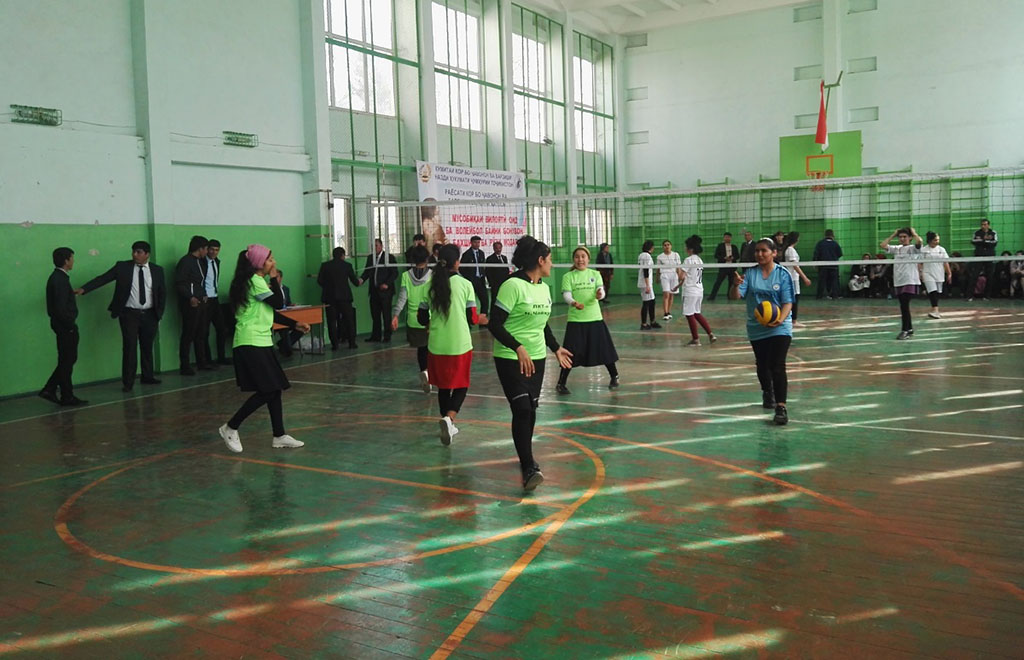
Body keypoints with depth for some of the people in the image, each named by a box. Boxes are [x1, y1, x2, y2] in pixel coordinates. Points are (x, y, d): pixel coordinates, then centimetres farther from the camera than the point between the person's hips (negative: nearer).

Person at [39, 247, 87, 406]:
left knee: (68, 359, 17)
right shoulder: (60, 280, -19)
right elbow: (61, 308, -23)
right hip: (65, 327, -10)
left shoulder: (57, 277, 12)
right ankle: (67, 397, 10)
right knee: (67, 361, 0)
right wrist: (71, 325, -16)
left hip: (63, 326, 10)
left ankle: (49, 390, 17)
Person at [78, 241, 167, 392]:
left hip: (150, 315, 2)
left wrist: (159, 313, 5)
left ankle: (148, 377, 27)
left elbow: (162, 293, 10)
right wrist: (83, 289, -18)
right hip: (129, 314, -2)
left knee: (147, 347, 12)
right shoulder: (122, 267, -1)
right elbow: (102, 279, -6)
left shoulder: (157, 270, 5)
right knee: (130, 347, -5)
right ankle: (128, 382, 1)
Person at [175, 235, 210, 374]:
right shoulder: (185, 261, -11)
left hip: (200, 302, 9)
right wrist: (190, 297, -26)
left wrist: (203, 296, 10)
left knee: (200, 334, 14)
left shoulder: (200, 261, 17)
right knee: (188, 335, -5)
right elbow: (179, 284, -17)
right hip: (190, 303, -9)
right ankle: (185, 366, -1)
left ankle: (201, 362, 22)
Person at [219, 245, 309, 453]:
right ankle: (230, 428, 1)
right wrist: (274, 278, -3)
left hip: (260, 343, 10)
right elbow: (279, 303, -12)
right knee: (267, 391, -10)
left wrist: (294, 324, 18)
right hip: (252, 344, -10)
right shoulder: (255, 282, -13)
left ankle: (279, 436, 13)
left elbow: (269, 312, 21)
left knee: (274, 389, 9)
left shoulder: (257, 281, 18)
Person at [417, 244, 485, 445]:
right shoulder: (465, 284, -8)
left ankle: (448, 426, 26)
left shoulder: (431, 285, 0)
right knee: (460, 386, 9)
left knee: (443, 387, 17)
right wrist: (480, 319, 16)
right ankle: (449, 418, -15)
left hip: (437, 346, 3)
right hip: (460, 345, -3)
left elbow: (422, 318, 4)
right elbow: (471, 317, -6)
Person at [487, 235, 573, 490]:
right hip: (510, 358, -7)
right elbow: (495, 324, -18)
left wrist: (556, 348, 25)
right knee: (522, 410, -13)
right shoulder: (513, 285, -15)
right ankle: (528, 469, -11)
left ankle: (526, 458, 29)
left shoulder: (544, 288, 10)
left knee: (530, 409, 11)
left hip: (536, 358, 7)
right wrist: (519, 348, -26)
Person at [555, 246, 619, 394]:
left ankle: (614, 376, 31)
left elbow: (601, 291, -6)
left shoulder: (595, 274, 6)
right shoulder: (568, 276, 1)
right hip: (575, 320, -2)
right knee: (571, 353, -4)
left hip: (595, 318, 2)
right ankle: (561, 384, 9)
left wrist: (599, 295, -30)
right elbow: (566, 295, -10)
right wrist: (574, 303, -32)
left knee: (604, 349, 9)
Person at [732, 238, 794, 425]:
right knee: (762, 365, 19)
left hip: (779, 328, -4)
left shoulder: (783, 274, -6)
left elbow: (788, 302, -8)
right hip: (756, 329, 4)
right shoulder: (750, 273, 0)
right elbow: (737, 296, -8)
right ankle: (767, 392, 45)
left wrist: (781, 319, -27)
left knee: (777, 366, -15)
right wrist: (737, 285, -31)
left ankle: (781, 407, -16)